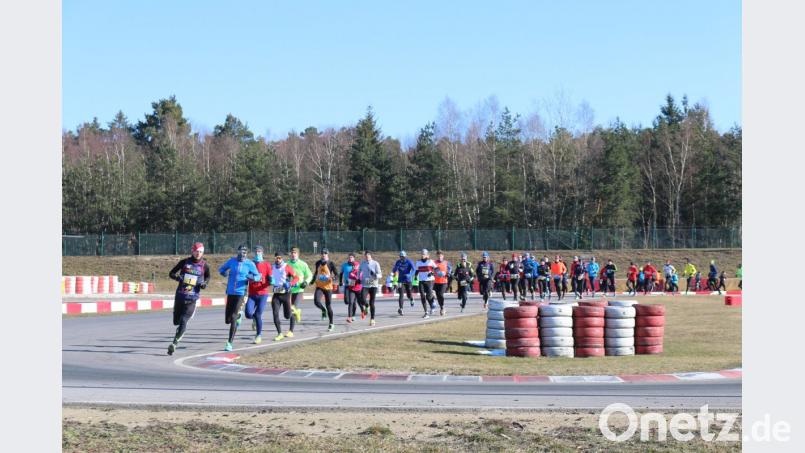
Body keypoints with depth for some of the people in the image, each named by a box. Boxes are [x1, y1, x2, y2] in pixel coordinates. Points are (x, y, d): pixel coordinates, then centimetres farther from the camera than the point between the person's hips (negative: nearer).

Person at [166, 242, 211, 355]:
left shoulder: (204, 265, 0)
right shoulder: (184, 262, 1)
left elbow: (208, 277, 19)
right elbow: (171, 273, 7)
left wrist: (205, 283, -3)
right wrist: (177, 277, -15)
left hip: (192, 299, -2)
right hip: (180, 296, 2)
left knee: (183, 323, -14)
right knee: (176, 322, 12)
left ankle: (174, 343, -8)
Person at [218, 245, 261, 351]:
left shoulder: (250, 264, -3)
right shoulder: (232, 261, 4)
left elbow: (258, 276, 1)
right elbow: (221, 269, 17)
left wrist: (252, 277, -22)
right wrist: (225, 273, -6)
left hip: (240, 293, -3)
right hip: (230, 293, 3)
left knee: (233, 318, -12)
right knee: (227, 320, 7)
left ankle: (230, 342, -5)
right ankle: (238, 316, 42)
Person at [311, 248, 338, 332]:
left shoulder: (331, 264, -6)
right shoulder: (318, 263, 6)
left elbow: (336, 274, -5)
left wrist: (333, 278, -26)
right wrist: (313, 281, 18)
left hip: (328, 287, -3)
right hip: (319, 286, 3)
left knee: (328, 306, 2)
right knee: (316, 301, -22)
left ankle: (331, 324, 18)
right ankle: (323, 310, 13)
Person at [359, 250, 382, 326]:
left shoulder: (375, 264, -6)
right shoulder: (362, 263, 4)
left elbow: (380, 275, -7)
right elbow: (359, 271, 26)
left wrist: (375, 275, -28)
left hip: (373, 285, -2)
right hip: (365, 285, 2)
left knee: (372, 303, 0)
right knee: (363, 300, -20)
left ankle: (372, 319, 14)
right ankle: (367, 305, 16)